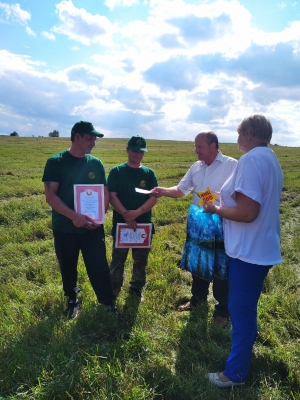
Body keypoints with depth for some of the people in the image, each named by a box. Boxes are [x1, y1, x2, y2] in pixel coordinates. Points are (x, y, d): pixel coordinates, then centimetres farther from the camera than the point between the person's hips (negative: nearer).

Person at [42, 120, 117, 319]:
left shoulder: (96, 163, 2)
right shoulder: (56, 162, -8)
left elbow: (105, 193, 6)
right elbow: (50, 196, -13)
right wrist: (73, 216, -24)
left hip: (93, 228, 2)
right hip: (65, 228, -1)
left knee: (100, 267, 5)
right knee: (68, 268, 15)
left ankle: (108, 303, 22)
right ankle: (72, 300, 38)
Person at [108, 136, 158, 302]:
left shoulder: (149, 173, 3)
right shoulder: (116, 171, -2)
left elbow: (154, 198, -4)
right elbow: (112, 196, -8)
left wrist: (137, 213, -19)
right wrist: (126, 215, -20)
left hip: (144, 225, 2)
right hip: (121, 224, -2)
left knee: (141, 261, 14)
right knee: (118, 260, 10)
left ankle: (137, 288, 34)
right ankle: (114, 290, 29)